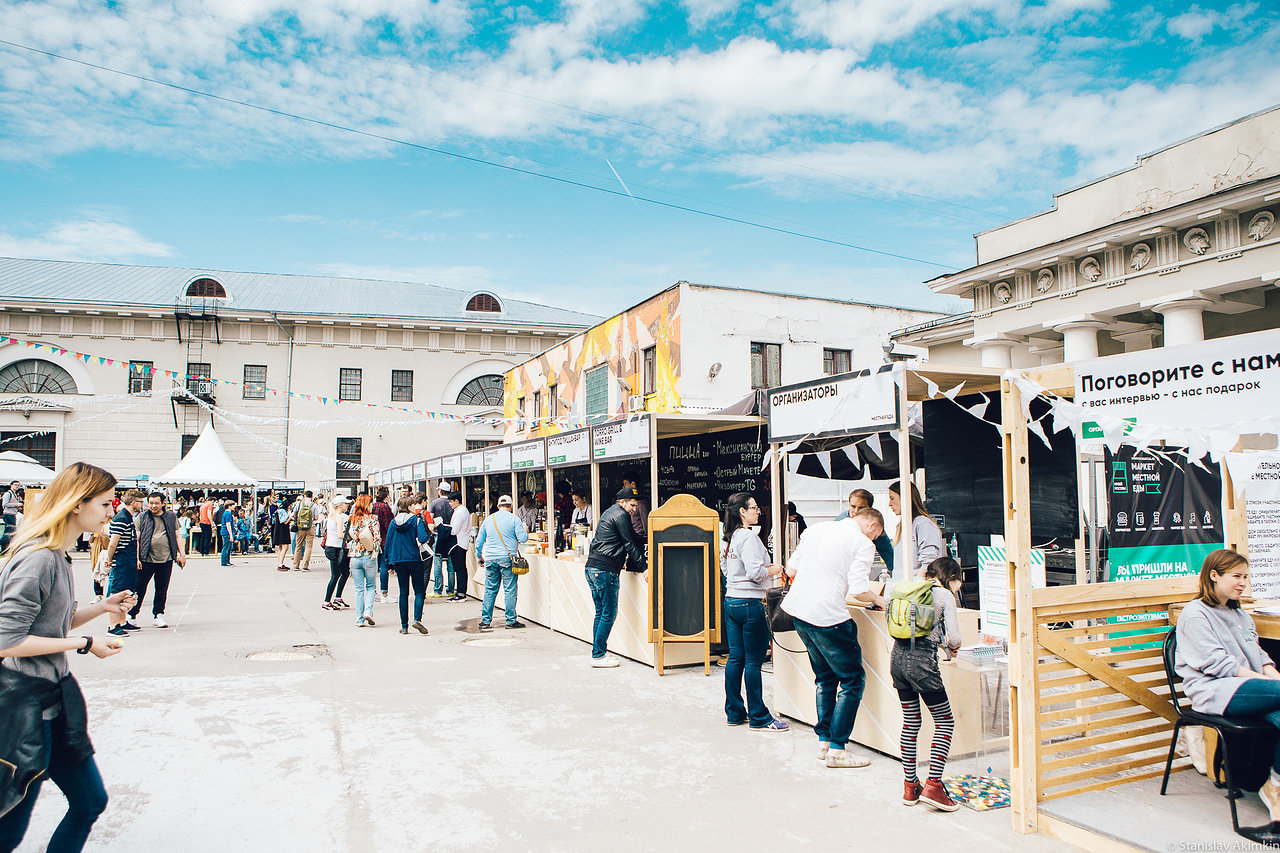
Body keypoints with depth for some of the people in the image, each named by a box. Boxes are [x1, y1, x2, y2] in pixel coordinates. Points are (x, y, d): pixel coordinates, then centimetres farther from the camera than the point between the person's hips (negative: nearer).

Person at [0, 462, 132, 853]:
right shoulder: (37, 558, -21)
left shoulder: (59, 555, 10)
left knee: (90, 801, 12)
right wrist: (84, 643, -17)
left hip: (54, 695, 10)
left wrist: (101, 607, 4)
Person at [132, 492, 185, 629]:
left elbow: (177, 536, 13)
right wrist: (136, 558, -7)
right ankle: (131, 615, 15)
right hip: (146, 560, -2)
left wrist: (182, 553, 5)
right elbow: (136, 539, 1)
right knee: (139, 589, 2)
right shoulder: (141, 518, 3)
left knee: (162, 590, 7)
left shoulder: (171, 517, 9)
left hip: (166, 559, 2)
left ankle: (158, 615, 17)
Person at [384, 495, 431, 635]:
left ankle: (404, 626, 9)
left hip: (398, 561, 4)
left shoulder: (394, 522, 6)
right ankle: (417, 619, -14)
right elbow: (422, 538, -19)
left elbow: (387, 544, 6)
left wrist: (389, 564, 12)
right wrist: (429, 533, 1)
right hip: (415, 559, -4)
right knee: (419, 591, 5)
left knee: (403, 593, 9)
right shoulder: (417, 520, -6)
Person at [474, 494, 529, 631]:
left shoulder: (488, 519, 11)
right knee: (510, 590, 1)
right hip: (507, 558, -4)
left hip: (490, 559, 4)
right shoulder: (514, 519, -3)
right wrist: (526, 531, 13)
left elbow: (479, 542, 16)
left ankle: (485, 621, 12)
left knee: (490, 590, 9)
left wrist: (480, 558, 28)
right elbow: (522, 539, -8)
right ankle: (511, 621, 3)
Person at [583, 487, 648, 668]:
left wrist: (631, 563, 27)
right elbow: (630, 544, -9)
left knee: (601, 613, 13)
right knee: (609, 614, -4)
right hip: (605, 570, -10)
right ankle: (598, 656, -1)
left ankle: (598, 652, 17)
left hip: (592, 567, 10)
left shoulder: (608, 513, 23)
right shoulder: (621, 515, -8)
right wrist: (643, 568, -6)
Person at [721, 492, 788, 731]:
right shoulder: (749, 537, -15)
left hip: (730, 601, 9)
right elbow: (755, 572, -22)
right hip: (749, 603, -9)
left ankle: (735, 713, 20)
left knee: (735, 658, 12)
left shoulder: (731, 538, 11)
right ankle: (758, 718, 7)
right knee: (754, 661, -1)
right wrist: (772, 570, -2)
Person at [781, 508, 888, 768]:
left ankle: (823, 740, 25)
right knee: (853, 680, 6)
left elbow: (791, 569, 16)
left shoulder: (816, 529, 14)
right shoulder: (863, 544, -5)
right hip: (827, 615, -7)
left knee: (825, 678, 21)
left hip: (798, 610, 8)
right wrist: (878, 600, 7)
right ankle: (836, 749, 5)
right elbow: (858, 590, -13)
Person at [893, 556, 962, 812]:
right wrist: (952, 648, 18)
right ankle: (932, 785, -1)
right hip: (921, 659, -6)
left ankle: (910, 786, 21)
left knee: (910, 721, 16)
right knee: (945, 722, 8)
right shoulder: (945, 595, 0)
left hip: (897, 654, 6)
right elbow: (954, 638, -7)